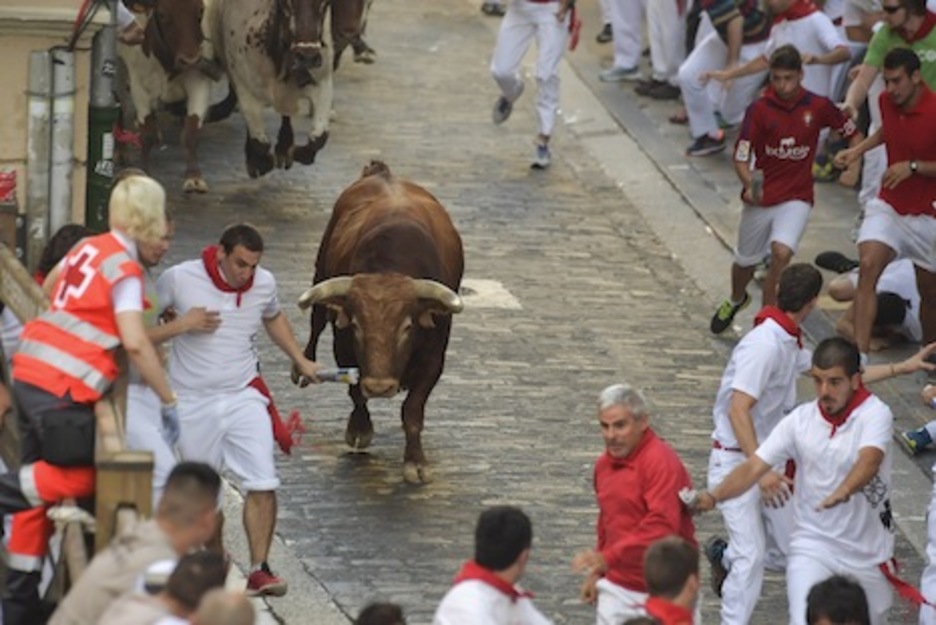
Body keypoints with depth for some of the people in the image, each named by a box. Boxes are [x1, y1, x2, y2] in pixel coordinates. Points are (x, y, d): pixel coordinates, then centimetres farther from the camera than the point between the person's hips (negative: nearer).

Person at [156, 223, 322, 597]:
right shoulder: (179, 279, -11)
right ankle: (215, 560, 29)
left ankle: (259, 570, -9)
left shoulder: (264, 283, 0)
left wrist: (299, 360, 19)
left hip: (244, 397, 2)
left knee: (263, 485, -12)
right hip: (192, 401, -2)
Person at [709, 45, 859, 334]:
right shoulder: (759, 109, -12)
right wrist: (749, 185, -34)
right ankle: (736, 300, 52)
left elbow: (853, 133, 8)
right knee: (745, 261, 18)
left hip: (796, 197, -1)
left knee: (782, 253, -25)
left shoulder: (818, 107, -7)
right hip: (760, 197, 1)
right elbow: (741, 157, -15)